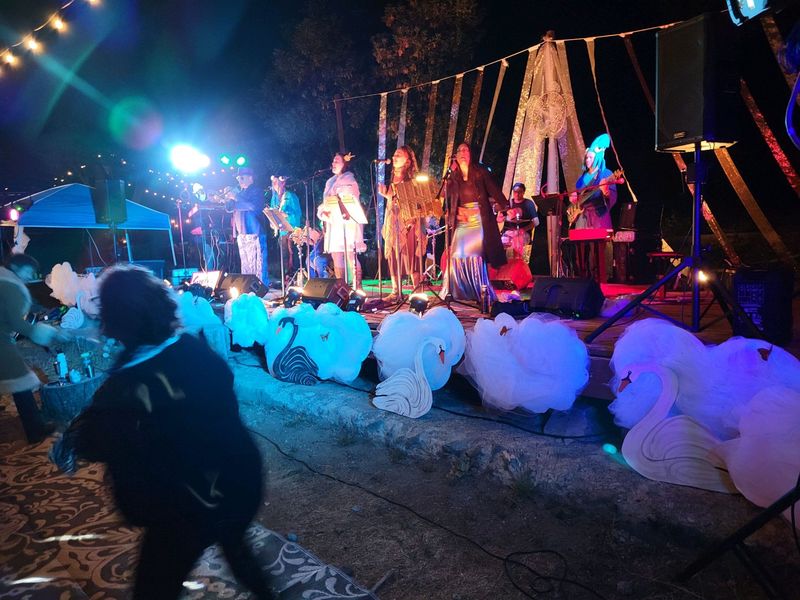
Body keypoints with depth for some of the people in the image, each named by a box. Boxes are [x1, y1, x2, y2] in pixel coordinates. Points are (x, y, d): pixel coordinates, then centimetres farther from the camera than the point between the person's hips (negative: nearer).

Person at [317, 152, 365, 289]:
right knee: (336, 255, 4)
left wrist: (330, 208, -17)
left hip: (347, 223, -7)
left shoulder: (349, 181, -1)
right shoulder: (330, 182, 21)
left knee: (350, 256, -10)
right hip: (334, 224, 7)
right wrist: (322, 212, 0)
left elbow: (349, 203, -10)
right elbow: (326, 202, 21)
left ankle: (357, 287, -8)